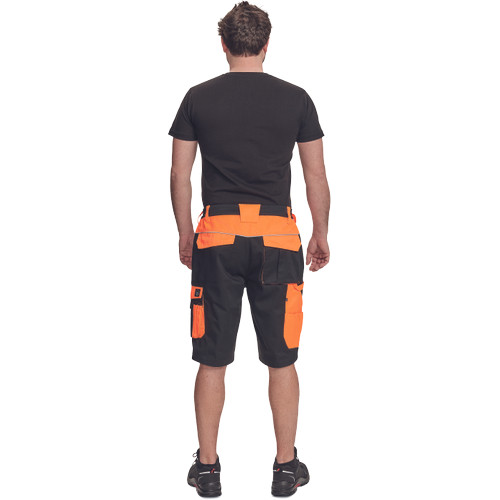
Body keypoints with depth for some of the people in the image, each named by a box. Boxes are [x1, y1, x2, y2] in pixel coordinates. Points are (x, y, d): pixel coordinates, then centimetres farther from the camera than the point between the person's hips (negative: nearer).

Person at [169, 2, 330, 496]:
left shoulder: (198, 98, 2)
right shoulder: (295, 98, 1)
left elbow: (180, 174, 5)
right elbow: (316, 176, 5)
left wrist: (185, 233, 17)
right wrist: (321, 234, 17)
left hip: (216, 236, 0)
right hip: (277, 234, 0)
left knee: (212, 360, 8)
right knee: (282, 359, 9)